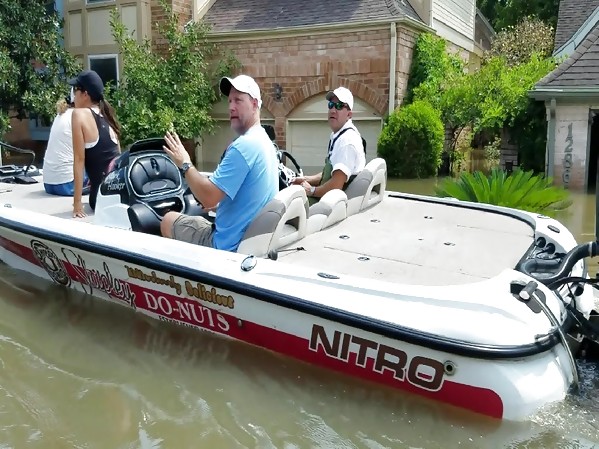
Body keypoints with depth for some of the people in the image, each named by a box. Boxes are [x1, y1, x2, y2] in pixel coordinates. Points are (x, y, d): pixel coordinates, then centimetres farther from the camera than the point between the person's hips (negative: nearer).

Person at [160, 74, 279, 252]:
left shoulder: (243, 145, -23)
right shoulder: (264, 141, 8)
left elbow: (208, 197, -26)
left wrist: (185, 164, -13)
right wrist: (220, 203, 11)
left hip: (231, 246, -9)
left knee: (169, 220, 10)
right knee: (199, 220, 31)